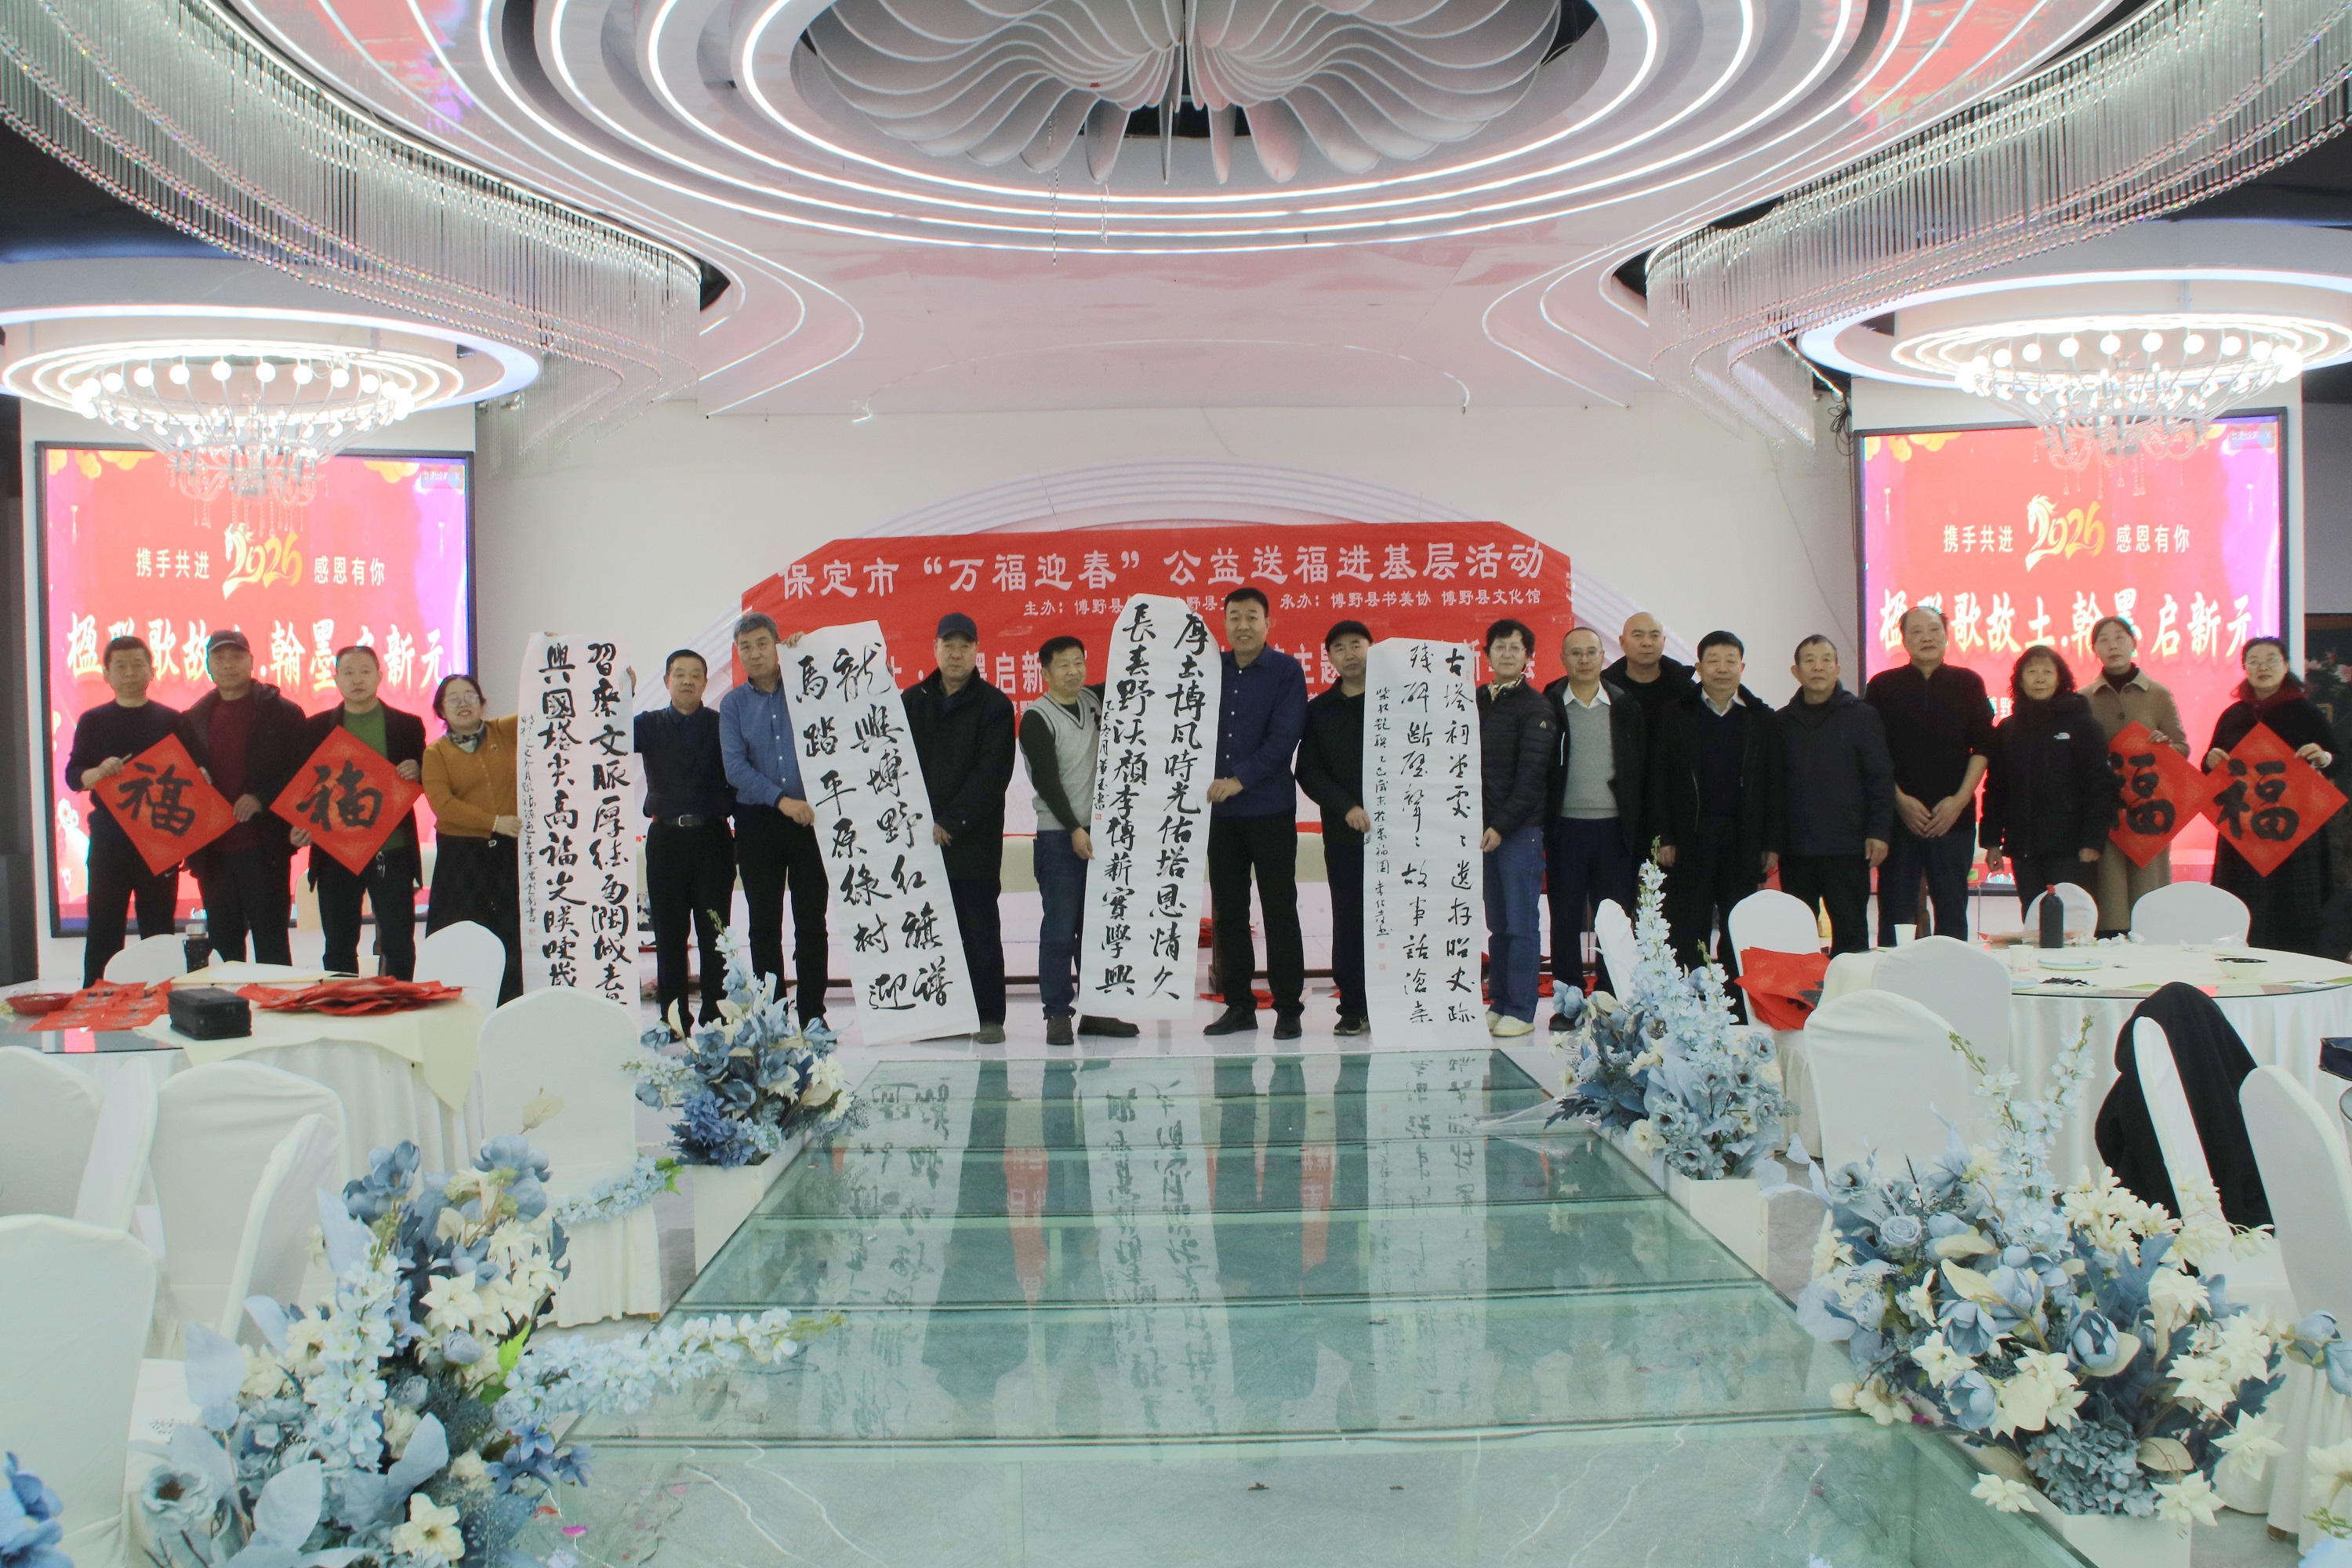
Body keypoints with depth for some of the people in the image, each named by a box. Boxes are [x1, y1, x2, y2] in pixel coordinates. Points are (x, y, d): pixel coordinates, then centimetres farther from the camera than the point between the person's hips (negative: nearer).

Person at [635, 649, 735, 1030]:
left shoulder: (723, 725, 7)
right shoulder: (649, 725, 9)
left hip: (712, 837, -1)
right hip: (666, 838, 1)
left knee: (715, 932, 1)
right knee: (669, 934, 3)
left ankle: (715, 1018, 5)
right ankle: (673, 1021, 8)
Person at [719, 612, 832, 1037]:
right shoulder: (733, 704, 8)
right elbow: (735, 767, -3)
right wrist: (781, 800, -17)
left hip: (807, 817, -1)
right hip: (757, 823, 1)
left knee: (811, 921, -1)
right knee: (764, 923, 4)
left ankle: (813, 1014, 6)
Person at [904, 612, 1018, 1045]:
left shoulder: (994, 705, 1)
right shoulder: (911, 701, 14)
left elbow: (992, 773, -7)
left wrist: (950, 823, -13)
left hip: (974, 842, -3)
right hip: (919, 840, 3)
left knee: (979, 931, 0)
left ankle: (989, 1017, 5)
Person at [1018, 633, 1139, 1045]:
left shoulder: (1095, 700, 11)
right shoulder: (1037, 718, -6)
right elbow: (1046, 780, -12)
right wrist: (1073, 830, -17)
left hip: (1099, 830, 6)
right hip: (1059, 836, -6)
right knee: (1060, 927, -5)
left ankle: (1096, 1011, 14)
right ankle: (1057, 1014, 1)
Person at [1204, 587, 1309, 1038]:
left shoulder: (1286, 671, -2)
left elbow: (1285, 737, -11)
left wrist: (1241, 779, -17)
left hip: (1270, 809, -4)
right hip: (1219, 810, 4)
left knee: (1280, 911, -1)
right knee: (1228, 911, 7)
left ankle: (1289, 1008, 6)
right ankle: (1238, 1005, 16)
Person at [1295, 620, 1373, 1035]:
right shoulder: (1320, 710, 12)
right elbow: (1309, 772, 6)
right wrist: (1347, 808, -8)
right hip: (1343, 832, 2)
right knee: (1348, 922, 2)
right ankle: (1353, 1009, 9)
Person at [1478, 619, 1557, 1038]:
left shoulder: (1535, 707, -3)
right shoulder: (1475, 701, 13)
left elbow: (1531, 775, -9)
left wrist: (1502, 825, -14)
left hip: (1520, 829, -5)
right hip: (1483, 829, 5)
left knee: (1520, 923, -2)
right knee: (1497, 922, 9)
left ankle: (1521, 1011, 2)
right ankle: (1499, 1003, 15)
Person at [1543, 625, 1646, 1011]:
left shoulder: (1626, 708, 8)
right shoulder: (1548, 707, 2)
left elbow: (1641, 772, 7)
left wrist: (1639, 831, 1)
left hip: (1614, 829, 1)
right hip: (1566, 829, -1)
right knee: (1566, 919, 4)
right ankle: (1567, 1002, 12)